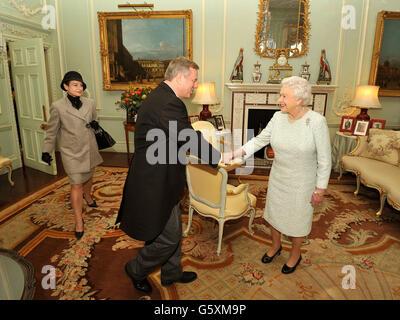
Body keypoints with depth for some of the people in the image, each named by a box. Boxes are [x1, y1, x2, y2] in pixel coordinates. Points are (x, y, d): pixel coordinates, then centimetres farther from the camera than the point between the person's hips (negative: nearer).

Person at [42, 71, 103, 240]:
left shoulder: (90, 103, 1)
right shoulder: (58, 106, -8)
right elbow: (52, 131, 0)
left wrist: (95, 124, -6)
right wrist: (46, 151, 3)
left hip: (89, 149, 4)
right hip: (71, 152, -4)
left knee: (88, 177, 22)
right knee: (76, 185, -5)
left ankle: (88, 196, 55)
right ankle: (78, 222, 7)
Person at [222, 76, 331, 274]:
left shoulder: (317, 122, -20)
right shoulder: (278, 117, -6)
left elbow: (324, 160, -15)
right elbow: (260, 140, -3)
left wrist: (320, 189, -12)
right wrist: (236, 154, -16)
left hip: (302, 183, -4)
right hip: (277, 178, 5)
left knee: (297, 219, 13)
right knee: (273, 213, 19)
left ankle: (295, 255, 41)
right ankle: (275, 246, 48)